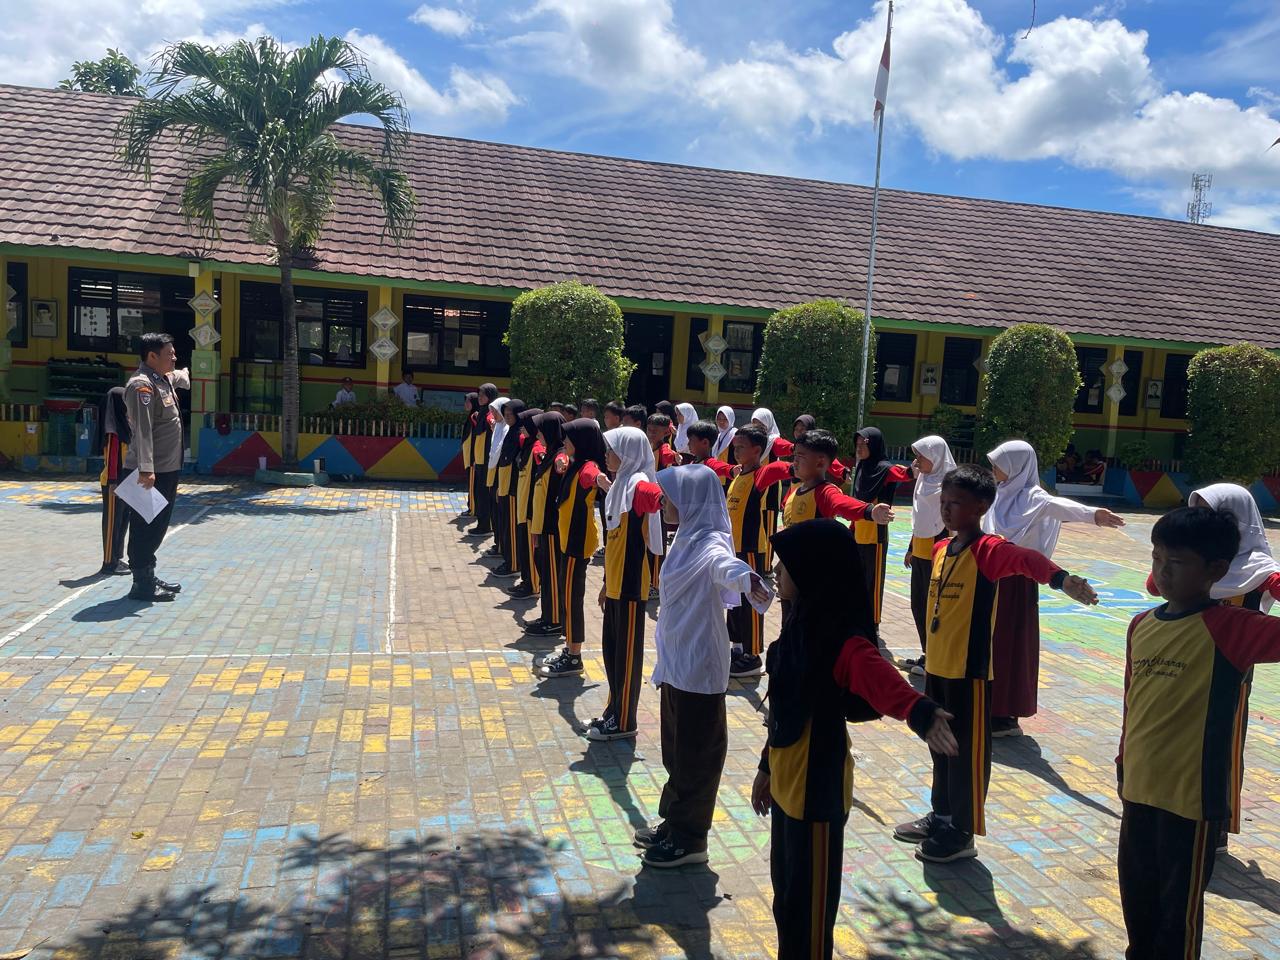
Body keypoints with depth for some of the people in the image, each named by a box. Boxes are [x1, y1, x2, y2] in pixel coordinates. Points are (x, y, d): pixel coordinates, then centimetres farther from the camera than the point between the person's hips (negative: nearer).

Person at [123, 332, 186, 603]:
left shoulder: (163, 380, 15)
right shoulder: (142, 384, -15)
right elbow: (142, 430, -23)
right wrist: (146, 469, -30)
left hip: (167, 468, 10)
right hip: (150, 472, -10)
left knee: (158, 526, 17)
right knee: (145, 527, -3)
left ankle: (150, 576, 28)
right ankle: (142, 585, 4)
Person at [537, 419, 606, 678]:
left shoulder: (588, 467, -19)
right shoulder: (576, 465, 10)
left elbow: (596, 478, -43)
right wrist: (564, 469, 18)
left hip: (578, 540, -10)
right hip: (570, 537, 10)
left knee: (571, 596, -2)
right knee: (569, 595, 16)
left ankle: (574, 659, 8)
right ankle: (569, 651, 27)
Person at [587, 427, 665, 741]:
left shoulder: (637, 483, -14)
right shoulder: (620, 483, 13)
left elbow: (661, 498, -38)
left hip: (631, 583, -9)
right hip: (615, 582, 9)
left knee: (627, 651, 2)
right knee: (611, 647, 16)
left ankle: (624, 721, 14)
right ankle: (614, 710, 30)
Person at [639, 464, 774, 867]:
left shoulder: (709, 544, -21)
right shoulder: (687, 537, 7)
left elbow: (724, 564, -46)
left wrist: (749, 580, -67)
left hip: (699, 667, -9)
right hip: (676, 662, 9)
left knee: (696, 753, 6)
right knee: (675, 750, 21)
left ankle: (689, 838, 21)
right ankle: (673, 822, 36)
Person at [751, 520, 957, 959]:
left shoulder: (840, 638, -23)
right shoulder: (801, 623, 4)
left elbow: (878, 678, -44)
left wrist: (920, 712, -64)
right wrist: (767, 767, 19)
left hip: (818, 788, -8)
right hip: (787, 782, 9)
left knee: (810, 901, 9)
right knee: (786, 892, 24)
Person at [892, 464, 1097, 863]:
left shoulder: (989, 550, -16)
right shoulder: (941, 549, 6)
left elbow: (1025, 558, -36)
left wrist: (1061, 578, -56)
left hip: (969, 671, -7)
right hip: (937, 667, 8)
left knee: (967, 754, 7)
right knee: (940, 748, 21)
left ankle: (962, 834, 21)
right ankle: (940, 818, 37)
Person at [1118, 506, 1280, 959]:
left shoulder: (1228, 627, -14)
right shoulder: (1141, 625, 4)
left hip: (1192, 794, -6)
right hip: (1139, 788, 6)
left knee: (1180, 905, 11)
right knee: (1136, 892, 23)